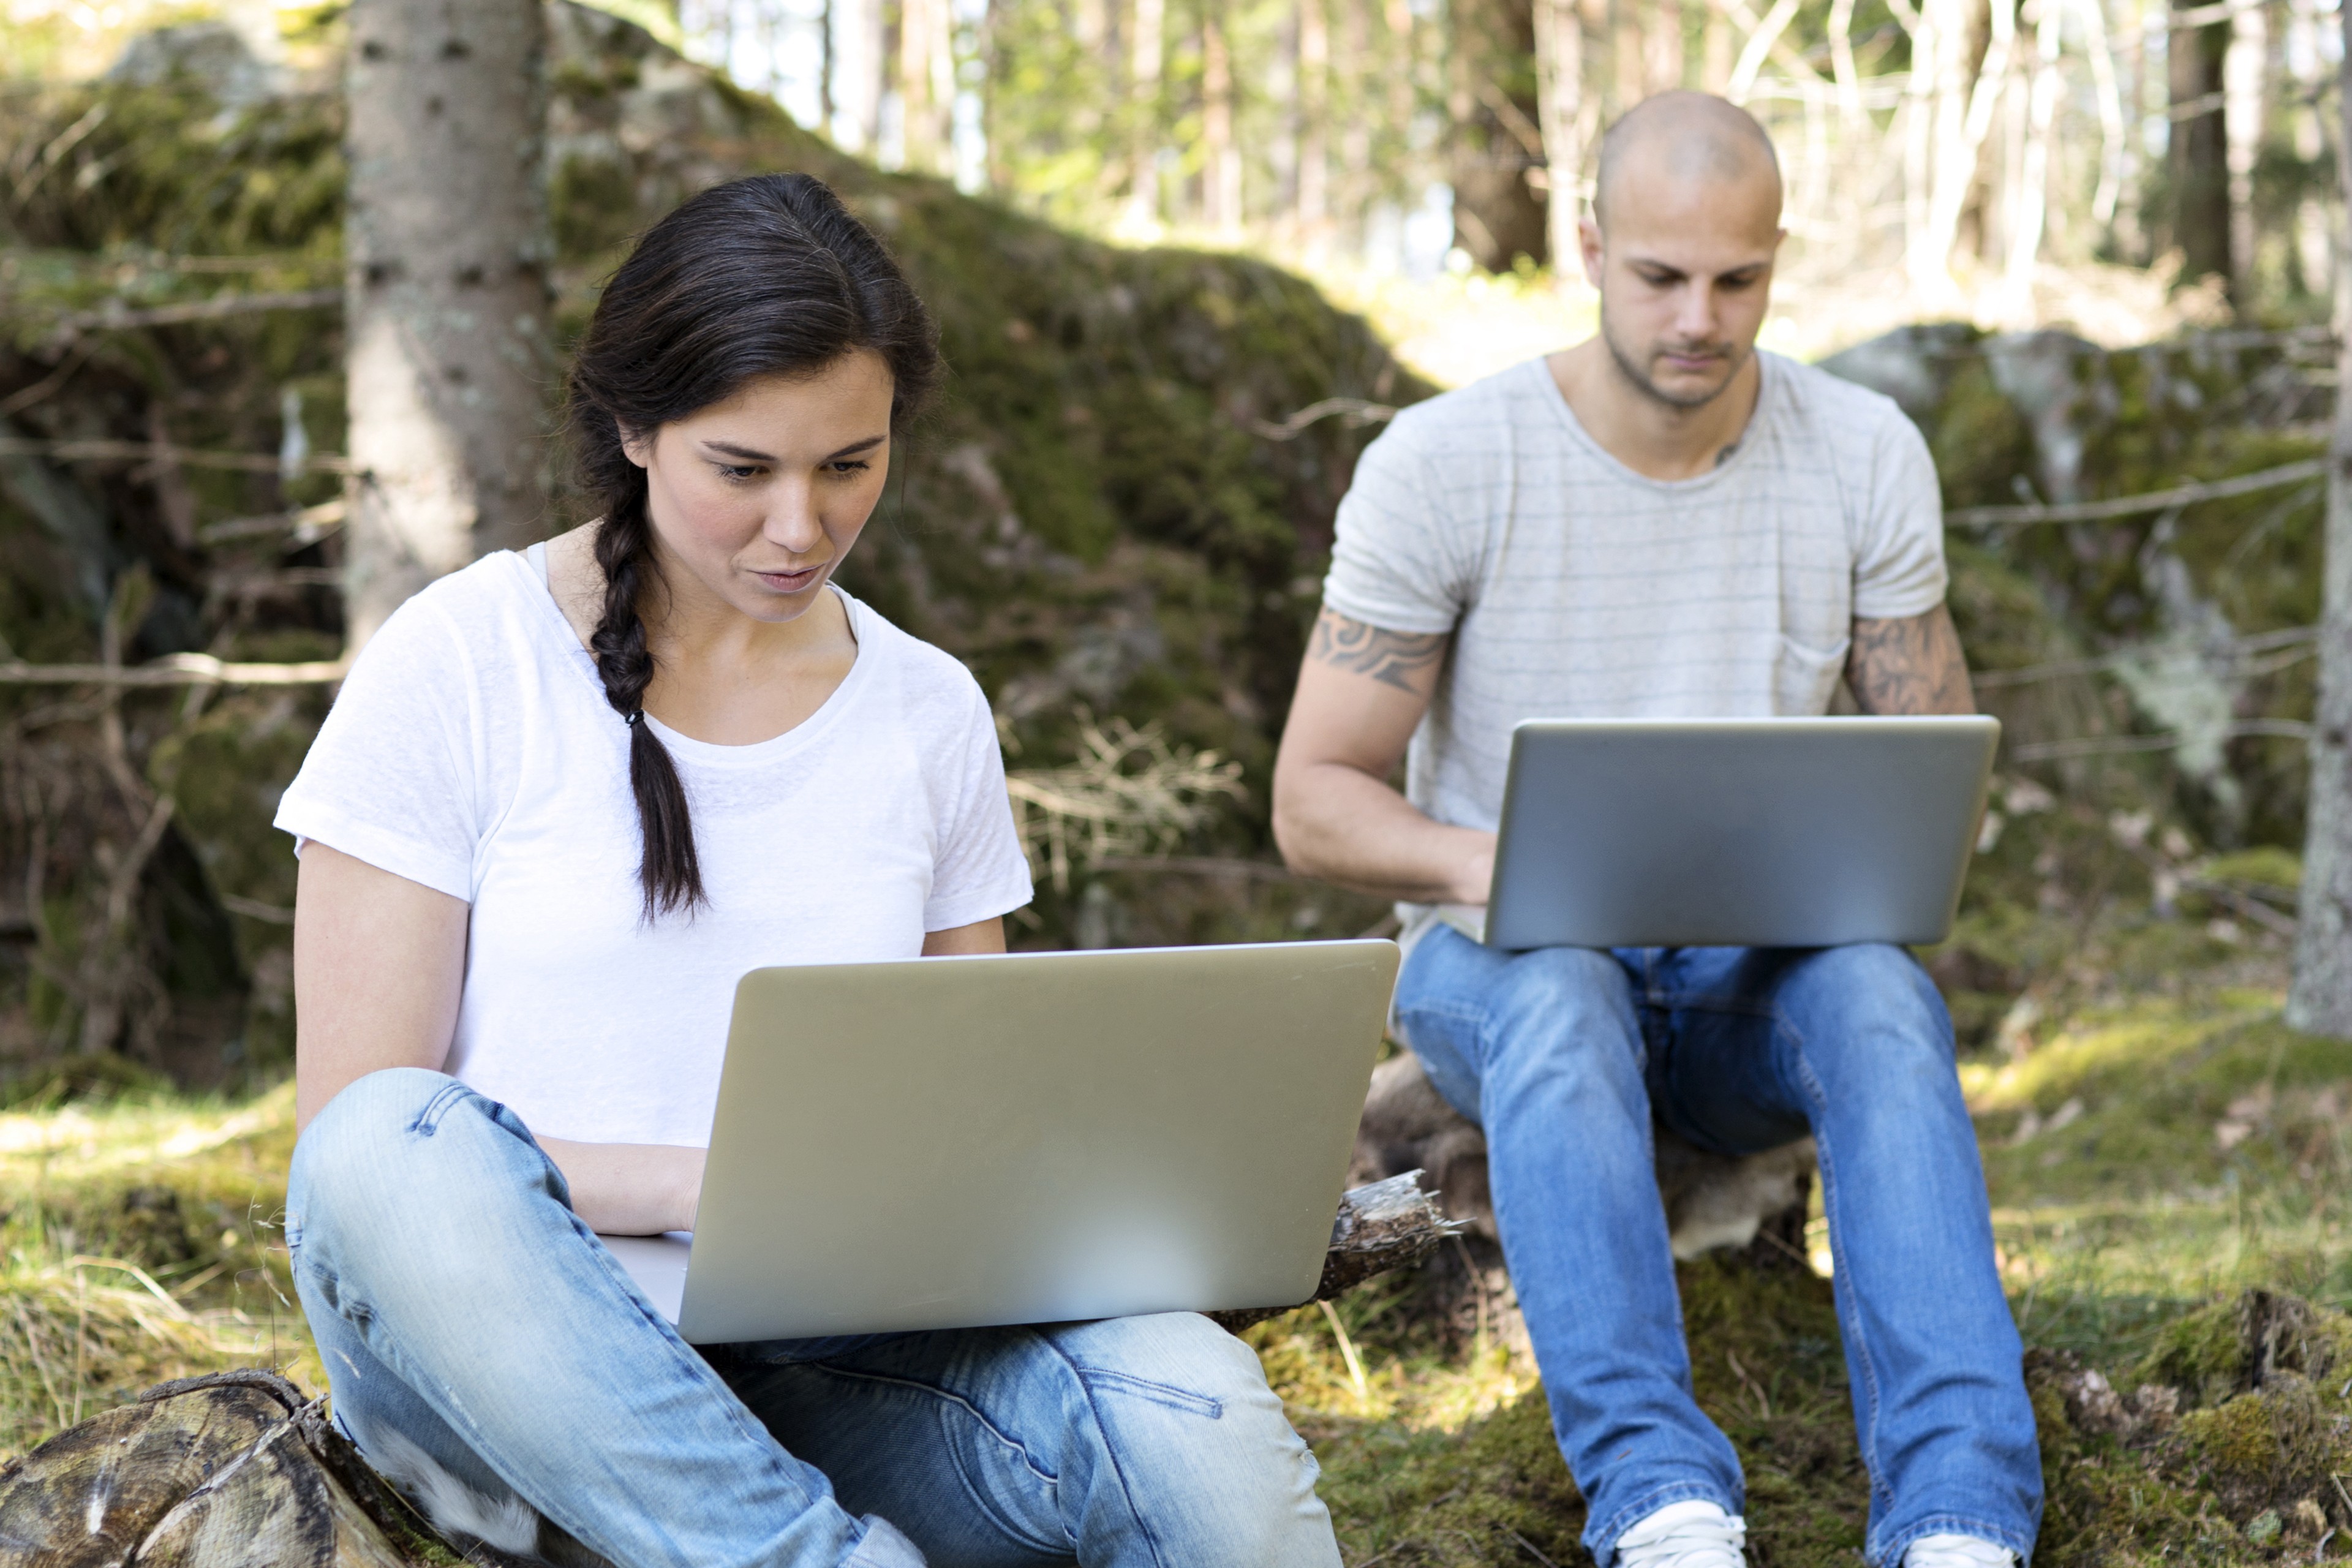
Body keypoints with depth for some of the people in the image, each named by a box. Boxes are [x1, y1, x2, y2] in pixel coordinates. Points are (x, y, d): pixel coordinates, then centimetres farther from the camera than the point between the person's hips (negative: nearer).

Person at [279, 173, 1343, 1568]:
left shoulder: (931, 713, 13)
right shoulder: (458, 667, 0)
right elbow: (351, 1133, -5)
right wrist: (703, 1182, -19)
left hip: (831, 1369, 1)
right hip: (516, 1361, -1)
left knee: (1187, 1405, -31)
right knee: (400, 1148, -38)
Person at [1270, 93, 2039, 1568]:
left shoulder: (1867, 456, 0)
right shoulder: (1442, 464, -9)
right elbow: (1315, 796, -7)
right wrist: (1486, 865, -28)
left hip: (1758, 958, 2)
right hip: (1502, 950, -2)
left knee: (1881, 996, -33)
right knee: (1559, 1002, -38)